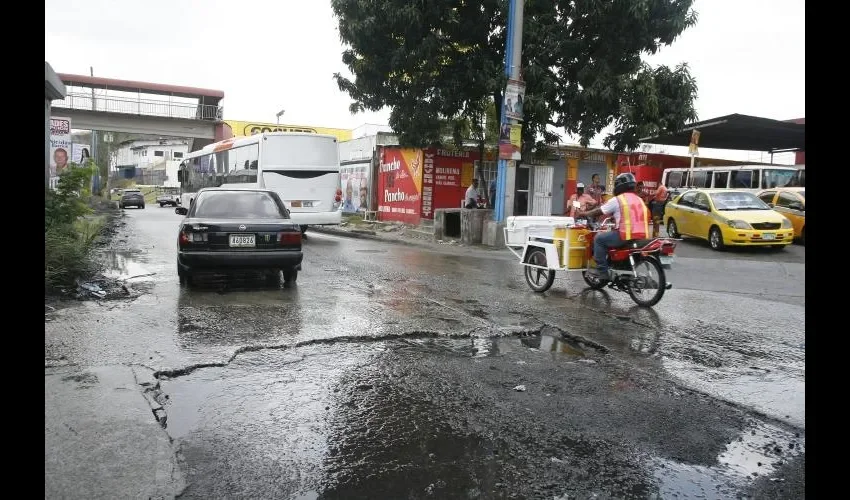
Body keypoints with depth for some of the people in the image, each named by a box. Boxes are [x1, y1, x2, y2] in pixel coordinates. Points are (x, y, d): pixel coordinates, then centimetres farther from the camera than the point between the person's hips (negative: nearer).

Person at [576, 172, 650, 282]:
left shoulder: (617, 200, -2)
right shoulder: (639, 200, 18)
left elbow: (599, 211, 7)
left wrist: (584, 214, 23)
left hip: (626, 236, -8)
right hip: (642, 236, 8)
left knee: (599, 238, 7)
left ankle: (602, 271, 1)